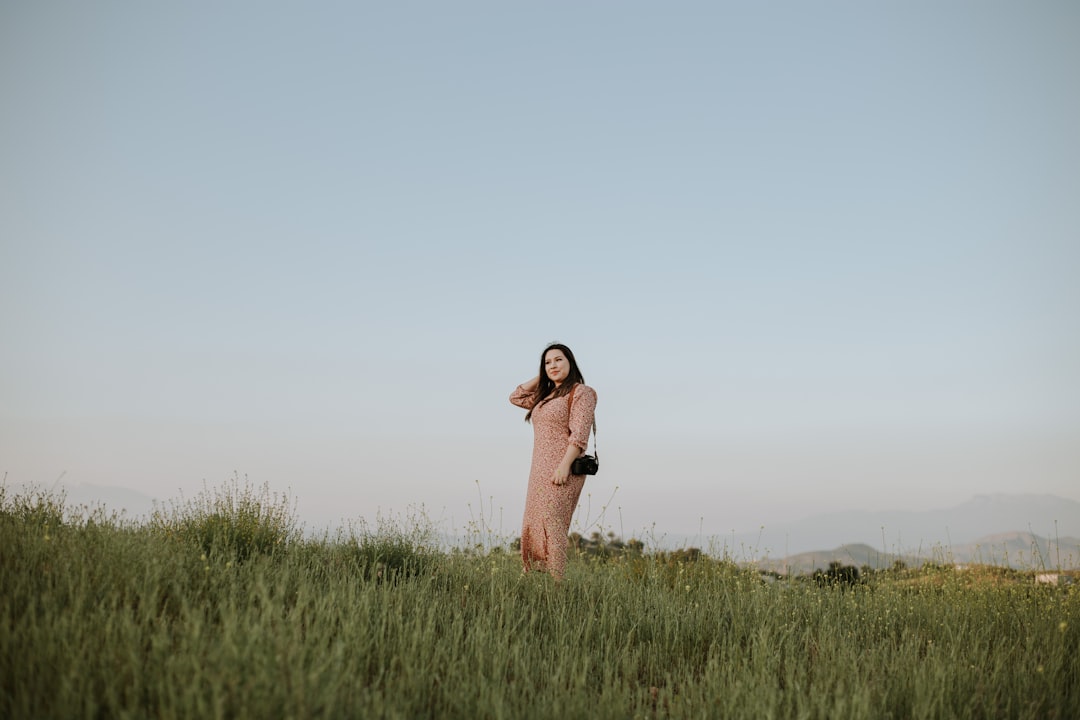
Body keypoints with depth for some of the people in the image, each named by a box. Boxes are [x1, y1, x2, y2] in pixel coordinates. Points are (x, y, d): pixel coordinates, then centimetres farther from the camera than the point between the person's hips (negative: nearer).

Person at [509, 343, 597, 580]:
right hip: (539, 471, 9)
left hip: (562, 471, -9)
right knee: (533, 527, 3)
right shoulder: (545, 395, 20)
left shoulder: (580, 392, -5)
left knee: (550, 526, -17)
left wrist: (565, 465, -23)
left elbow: (579, 434, -14)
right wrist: (540, 377, 18)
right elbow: (516, 397, 26)